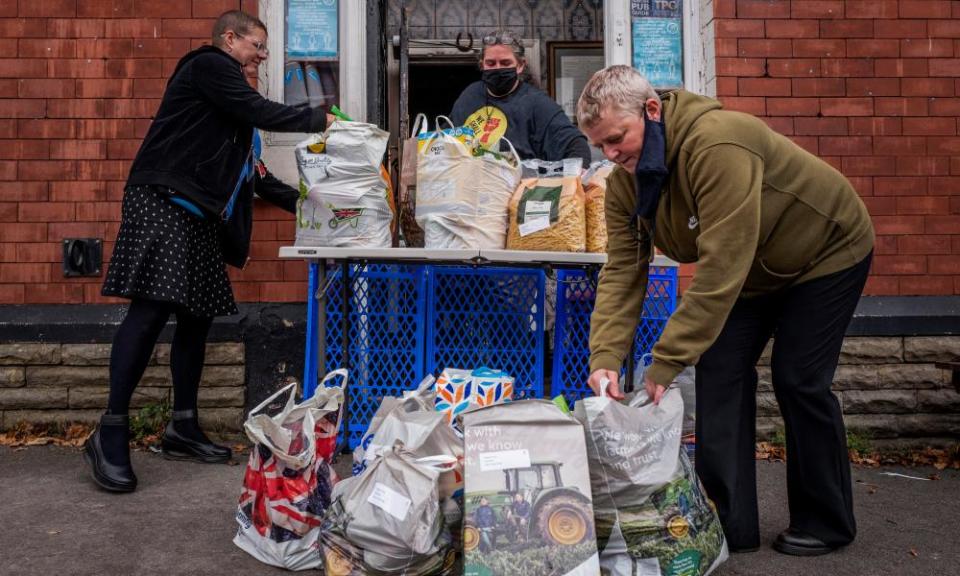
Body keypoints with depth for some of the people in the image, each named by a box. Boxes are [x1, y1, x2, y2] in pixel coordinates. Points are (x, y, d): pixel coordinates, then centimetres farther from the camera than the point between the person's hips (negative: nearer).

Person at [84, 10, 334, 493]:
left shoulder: (223, 82, 26)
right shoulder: (208, 65, -2)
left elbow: (244, 168, 26)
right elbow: (261, 113, -13)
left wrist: (297, 201, 24)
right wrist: (319, 119, -1)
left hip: (195, 214, 10)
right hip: (162, 203, -10)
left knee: (196, 316, 6)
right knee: (152, 310, -16)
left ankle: (183, 427, 13)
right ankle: (110, 434, -10)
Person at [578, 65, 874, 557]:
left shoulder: (718, 144, -38)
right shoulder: (625, 181, -13)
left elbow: (720, 271, -41)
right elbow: (622, 271, -17)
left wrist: (665, 363, -40)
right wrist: (605, 357, -30)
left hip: (827, 250, -7)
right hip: (754, 271, 7)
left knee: (799, 382, -8)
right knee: (720, 368, -4)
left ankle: (826, 525, 14)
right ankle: (728, 525, 6)